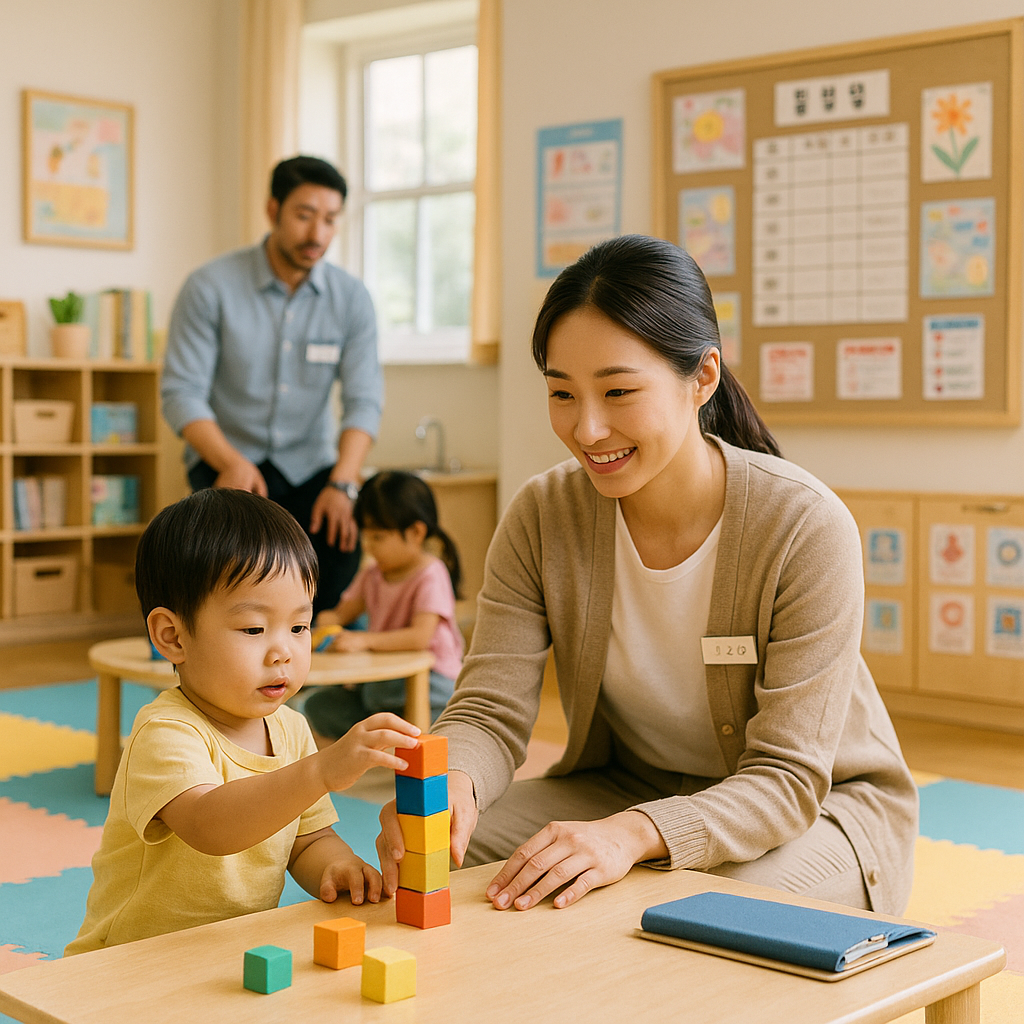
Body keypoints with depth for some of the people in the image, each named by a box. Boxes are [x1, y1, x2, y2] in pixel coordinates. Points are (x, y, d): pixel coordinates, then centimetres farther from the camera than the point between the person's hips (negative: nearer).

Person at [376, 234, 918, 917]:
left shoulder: (806, 528, -25)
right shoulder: (542, 518, -12)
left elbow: (787, 778, -25)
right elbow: (491, 711, -14)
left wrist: (632, 834, -42)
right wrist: (450, 784, -39)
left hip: (822, 806, -3)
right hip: (622, 784, 4)